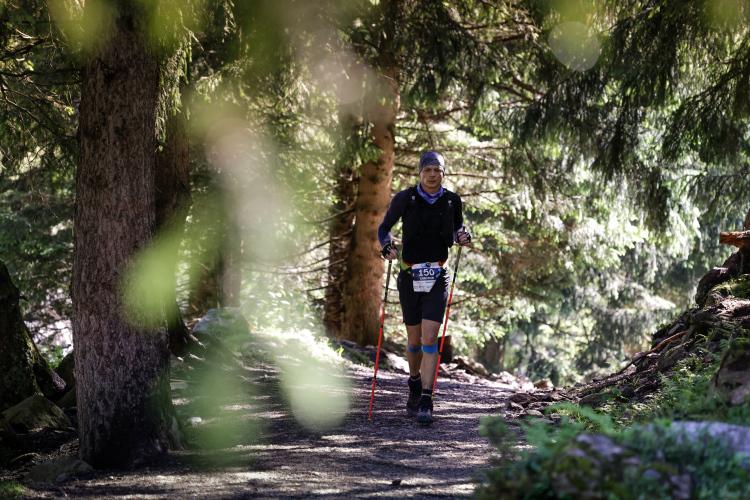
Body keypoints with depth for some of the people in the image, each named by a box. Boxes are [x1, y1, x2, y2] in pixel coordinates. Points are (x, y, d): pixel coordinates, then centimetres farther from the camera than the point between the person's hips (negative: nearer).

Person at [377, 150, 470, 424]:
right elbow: (384, 227, 5)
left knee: (429, 339, -13)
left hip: (437, 278, 0)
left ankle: (425, 402, -13)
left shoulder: (451, 200, 1)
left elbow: (457, 227, 19)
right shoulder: (404, 199, -4)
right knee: (414, 340, 9)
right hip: (410, 276, 0)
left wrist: (461, 235, -5)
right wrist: (387, 246, -16)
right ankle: (414, 384, 38)